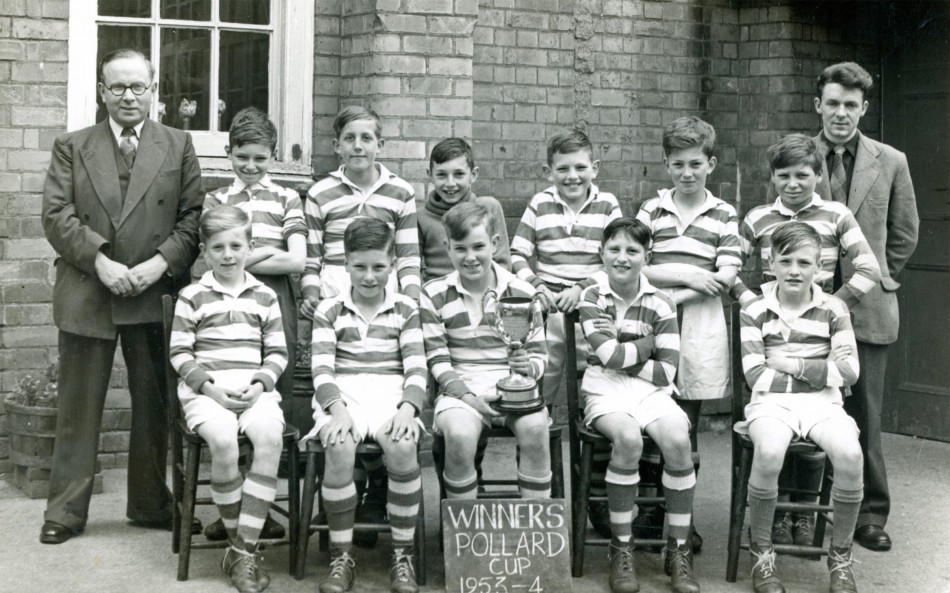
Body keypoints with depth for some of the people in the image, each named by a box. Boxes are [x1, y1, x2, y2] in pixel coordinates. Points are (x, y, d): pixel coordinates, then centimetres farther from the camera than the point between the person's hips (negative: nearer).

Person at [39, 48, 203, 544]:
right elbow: (56, 215, -2)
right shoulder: (72, 147, 8)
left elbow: (193, 216, 2)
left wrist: (161, 262, -13)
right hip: (85, 294, -1)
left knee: (154, 405, 9)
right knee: (78, 408, 5)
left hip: (154, 294, 1)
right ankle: (66, 511, 13)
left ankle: (151, 505, 22)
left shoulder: (178, 146, 9)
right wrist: (100, 261, -15)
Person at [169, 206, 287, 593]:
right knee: (223, 440, -34)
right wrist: (209, 385, -10)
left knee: (270, 436, -31)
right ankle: (238, 542, -14)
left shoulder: (265, 297, 14)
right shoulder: (192, 297, 7)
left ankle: (244, 550, -26)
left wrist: (260, 383, -6)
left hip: (254, 388, 2)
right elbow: (179, 353, 4)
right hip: (205, 389, -2)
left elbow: (277, 353, 13)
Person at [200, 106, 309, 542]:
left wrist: (242, 258, -3)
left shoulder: (286, 199, 12)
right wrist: (268, 252, -3)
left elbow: (297, 261, 0)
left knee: (273, 405, -2)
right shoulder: (214, 200, 15)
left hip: (275, 305, 0)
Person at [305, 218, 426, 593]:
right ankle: (340, 558, -18)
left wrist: (408, 408, -16)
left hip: (391, 393, 0)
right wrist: (337, 409, -18)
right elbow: (322, 368, 1)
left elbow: (416, 368, 5)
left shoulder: (406, 309, 15)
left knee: (402, 447, -33)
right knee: (339, 448, -33)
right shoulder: (329, 310, 13)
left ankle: (403, 555, -17)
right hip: (342, 394, 0)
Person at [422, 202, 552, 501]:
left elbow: (538, 355, 8)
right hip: (459, 386, -1)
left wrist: (528, 367, -17)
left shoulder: (522, 293, 7)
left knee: (535, 429, -31)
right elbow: (438, 361, 0)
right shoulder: (434, 294, 4)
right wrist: (467, 396, -15)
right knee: (460, 435, -34)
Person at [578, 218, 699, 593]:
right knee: (628, 438, -35)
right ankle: (621, 549, -21)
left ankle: (679, 550, -16)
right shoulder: (591, 299, 2)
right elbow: (610, 354, -13)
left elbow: (666, 373, -2)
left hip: (651, 393, 2)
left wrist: (623, 356, -7)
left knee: (677, 438, -30)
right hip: (605, 392, -2)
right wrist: (649, 342, -3)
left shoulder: (660, 304, 4)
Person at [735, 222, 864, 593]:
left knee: (849, 453, -31)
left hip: (823, 403, 2)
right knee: (769, 451, -37)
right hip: (772, 402, -1)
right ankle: (761, 554, -13)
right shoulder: (754, 310, 5)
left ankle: (840, 556, -8)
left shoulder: (833, 309, 9)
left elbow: (848, 372, 1)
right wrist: (821, 373, -3)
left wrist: (794, 365, -6)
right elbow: (756, 376, -5)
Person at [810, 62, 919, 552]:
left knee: (864, 414, 4)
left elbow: (905, 235, 12)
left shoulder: (890, 162, 4)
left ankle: (870, 512, 14)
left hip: (867, 309, 1)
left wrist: (872, 279, 8)